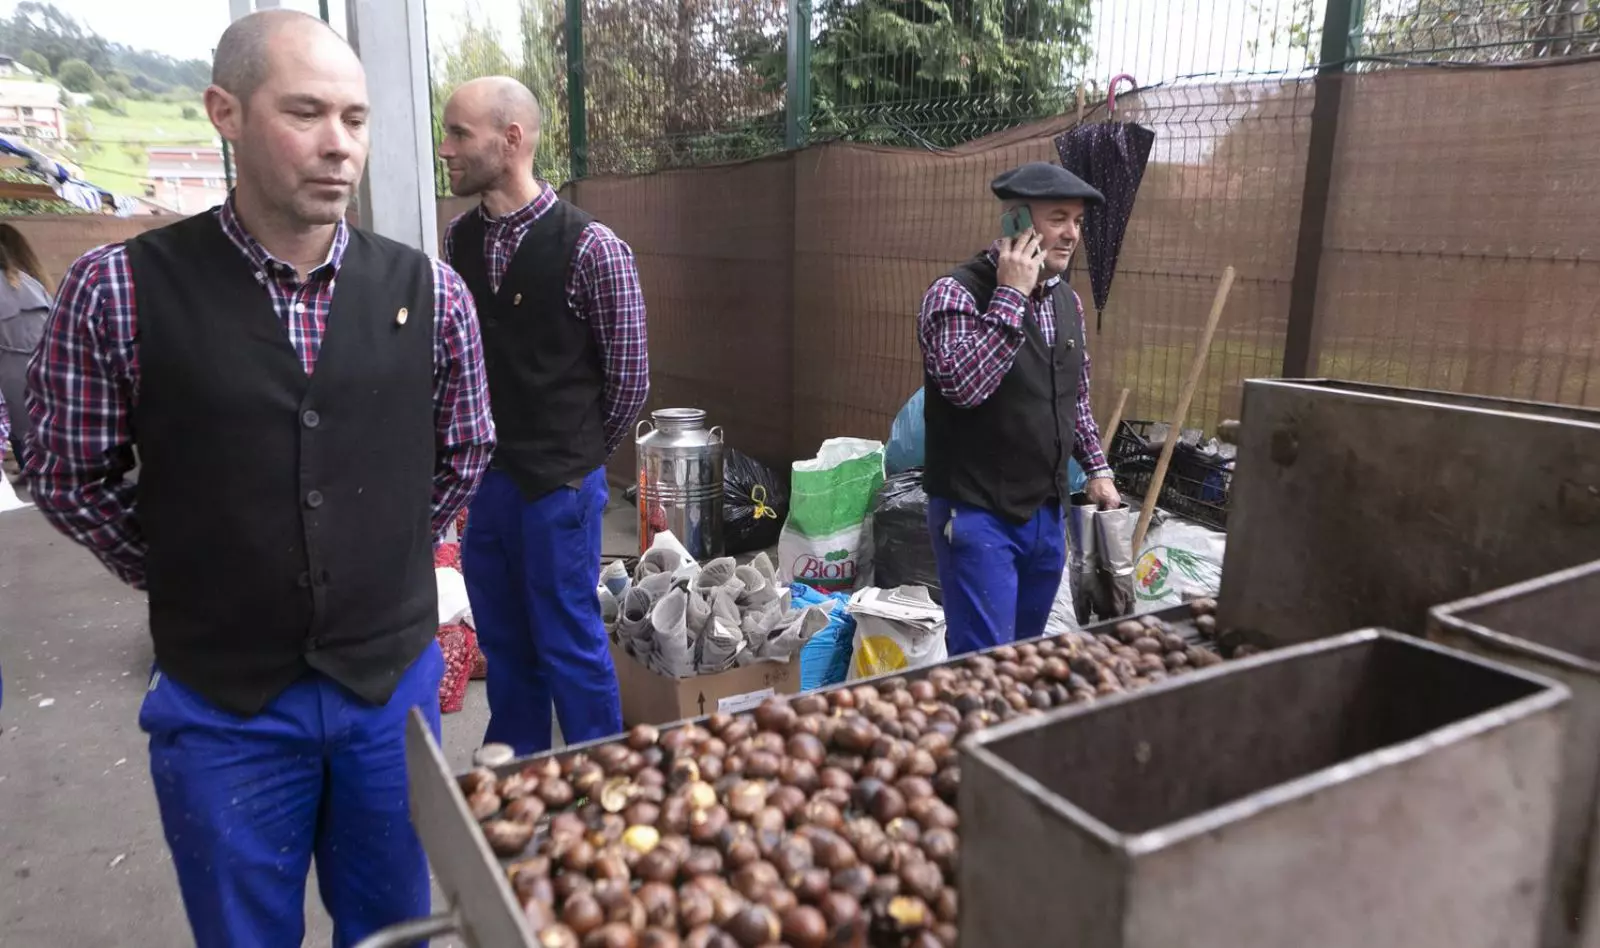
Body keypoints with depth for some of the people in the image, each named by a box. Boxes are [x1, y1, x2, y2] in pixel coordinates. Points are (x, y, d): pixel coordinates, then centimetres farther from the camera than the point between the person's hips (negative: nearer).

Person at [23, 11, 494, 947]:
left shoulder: (430, 293, -5)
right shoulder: (118, 291, -11)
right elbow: (70, 477, 1)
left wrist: (383, 561, 9)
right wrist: (193, 580, 3)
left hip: (394, 683, 2)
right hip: (221, 703, -1)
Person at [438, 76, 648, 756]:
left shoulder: (589, 246, -13)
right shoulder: (458, 239, 4)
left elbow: (629, 375, -6)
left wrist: (581, 451, 5)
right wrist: (479, 454, 9)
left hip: (557, 483, -5)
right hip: (480, 478, 5)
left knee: (569, 643, 6)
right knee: (502, 642, 18)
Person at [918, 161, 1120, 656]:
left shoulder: (1068, 301, 9)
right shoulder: (957, 293, -14)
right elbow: (964, 386, -30)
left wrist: (1096, 468, 15)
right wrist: (1011, 295, -24)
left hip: (1047, 512, 7)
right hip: (978, 513, -7)